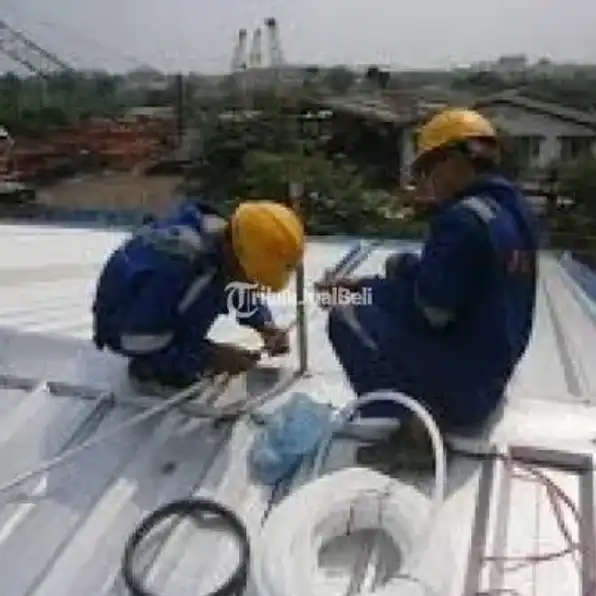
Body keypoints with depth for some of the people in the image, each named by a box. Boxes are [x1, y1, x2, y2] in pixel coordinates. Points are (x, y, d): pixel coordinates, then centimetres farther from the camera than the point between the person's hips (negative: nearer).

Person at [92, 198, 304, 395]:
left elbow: (242, 293, 5)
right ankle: (148, 368, -2)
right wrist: (210, 356, -26)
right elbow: (140, 343, -29)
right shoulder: (176, 269, -38)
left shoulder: (225, 239, -15)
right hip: (122, 326, -8)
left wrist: (266, 325, -13)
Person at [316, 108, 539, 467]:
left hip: (460, 385, -9)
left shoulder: (464, 217, -23)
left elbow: (431, 312, -23)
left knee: (345, 317, -6)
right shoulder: (516, 209, 7)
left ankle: (406, 427, -5)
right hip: (492, 376, 9)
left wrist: (404, 269, -3)